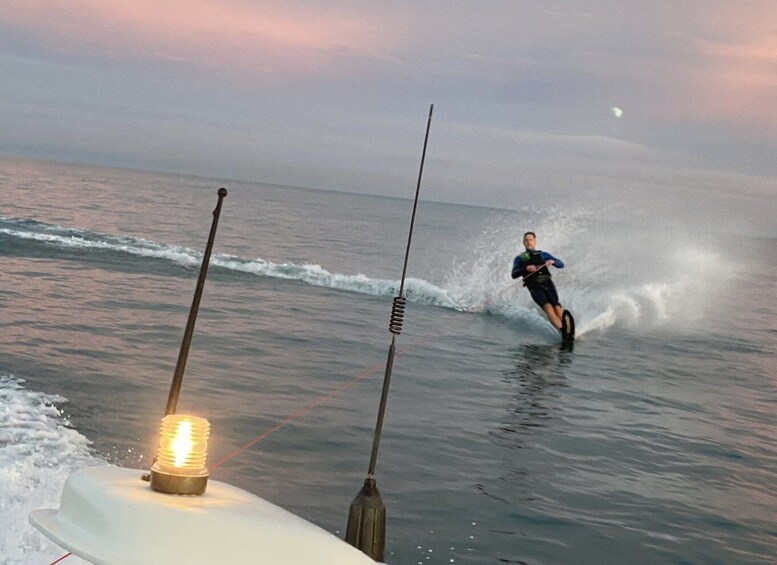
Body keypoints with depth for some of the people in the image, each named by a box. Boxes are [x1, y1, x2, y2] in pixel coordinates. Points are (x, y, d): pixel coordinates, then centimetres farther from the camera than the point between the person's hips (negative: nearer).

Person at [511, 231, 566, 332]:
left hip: (547, 282, 2)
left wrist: (552, 261, -8)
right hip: (534, 287, -2)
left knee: (556, 306, -24)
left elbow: (561, 264, 15)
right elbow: (514, 274, 5)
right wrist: (526, 269, -14)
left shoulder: (543, 254, 24)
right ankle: (563, 331, -40)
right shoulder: (519, 259, 21)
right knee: (548, 307, -27)